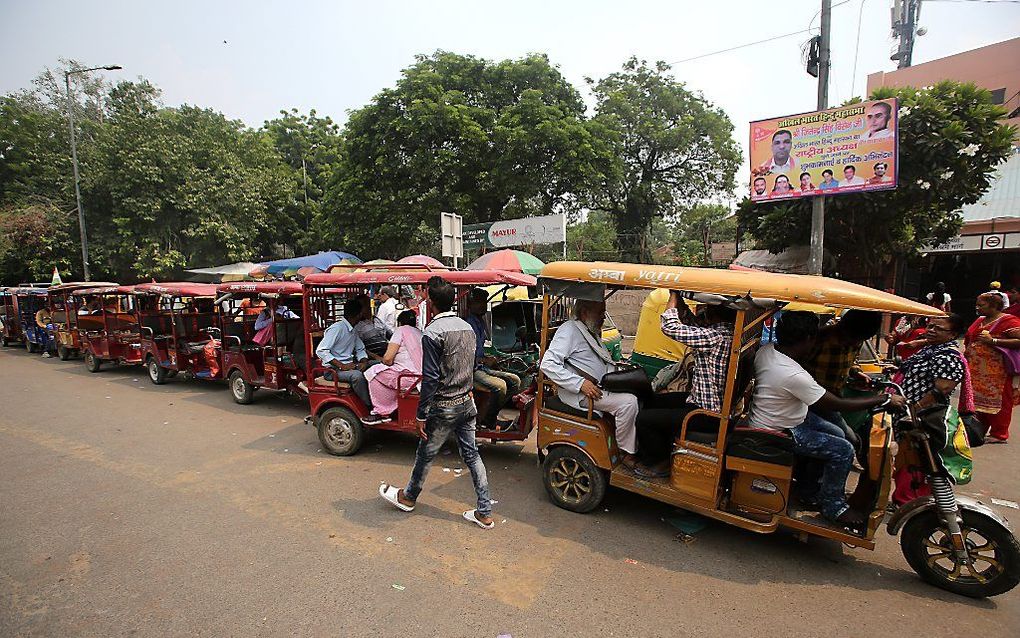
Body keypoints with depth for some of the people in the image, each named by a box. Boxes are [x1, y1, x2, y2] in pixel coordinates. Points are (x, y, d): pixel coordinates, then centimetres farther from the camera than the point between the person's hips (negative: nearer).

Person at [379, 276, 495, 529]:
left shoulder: (433, 332, -19)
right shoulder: (467, 327, 4)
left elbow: (430, 379, -20)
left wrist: (421, 415, -12)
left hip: (444, 406, -6)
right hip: (467, 402, 7)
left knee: (425, 454, 15)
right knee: (471, 454, 13)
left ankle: (408, 497, 38)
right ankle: (484, 512, 18)